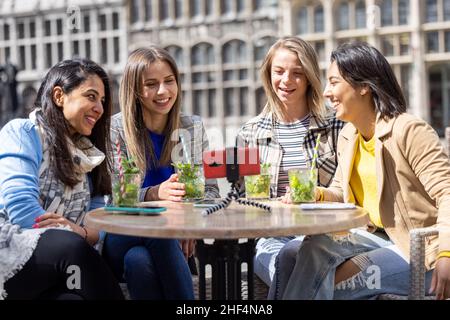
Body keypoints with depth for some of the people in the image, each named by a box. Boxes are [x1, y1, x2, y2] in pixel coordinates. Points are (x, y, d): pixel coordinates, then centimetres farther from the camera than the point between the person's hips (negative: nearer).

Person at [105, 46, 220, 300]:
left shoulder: (193, 128, 9)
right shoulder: (116, 130, -2)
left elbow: (211, 191, 8)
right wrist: (155, 193, -26)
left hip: (177, 237, 1)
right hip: (124, 238, -1)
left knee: (139, 259, -33)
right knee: (138, 260, -36)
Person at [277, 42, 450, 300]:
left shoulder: (409, 131, -15)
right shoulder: (347, 137, 10)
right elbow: (342, 194, 16)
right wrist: (317, 195, -7)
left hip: (420, 250, -6)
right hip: (379, 239, 6)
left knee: (329, 282, -21)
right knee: (316, 247, -20)